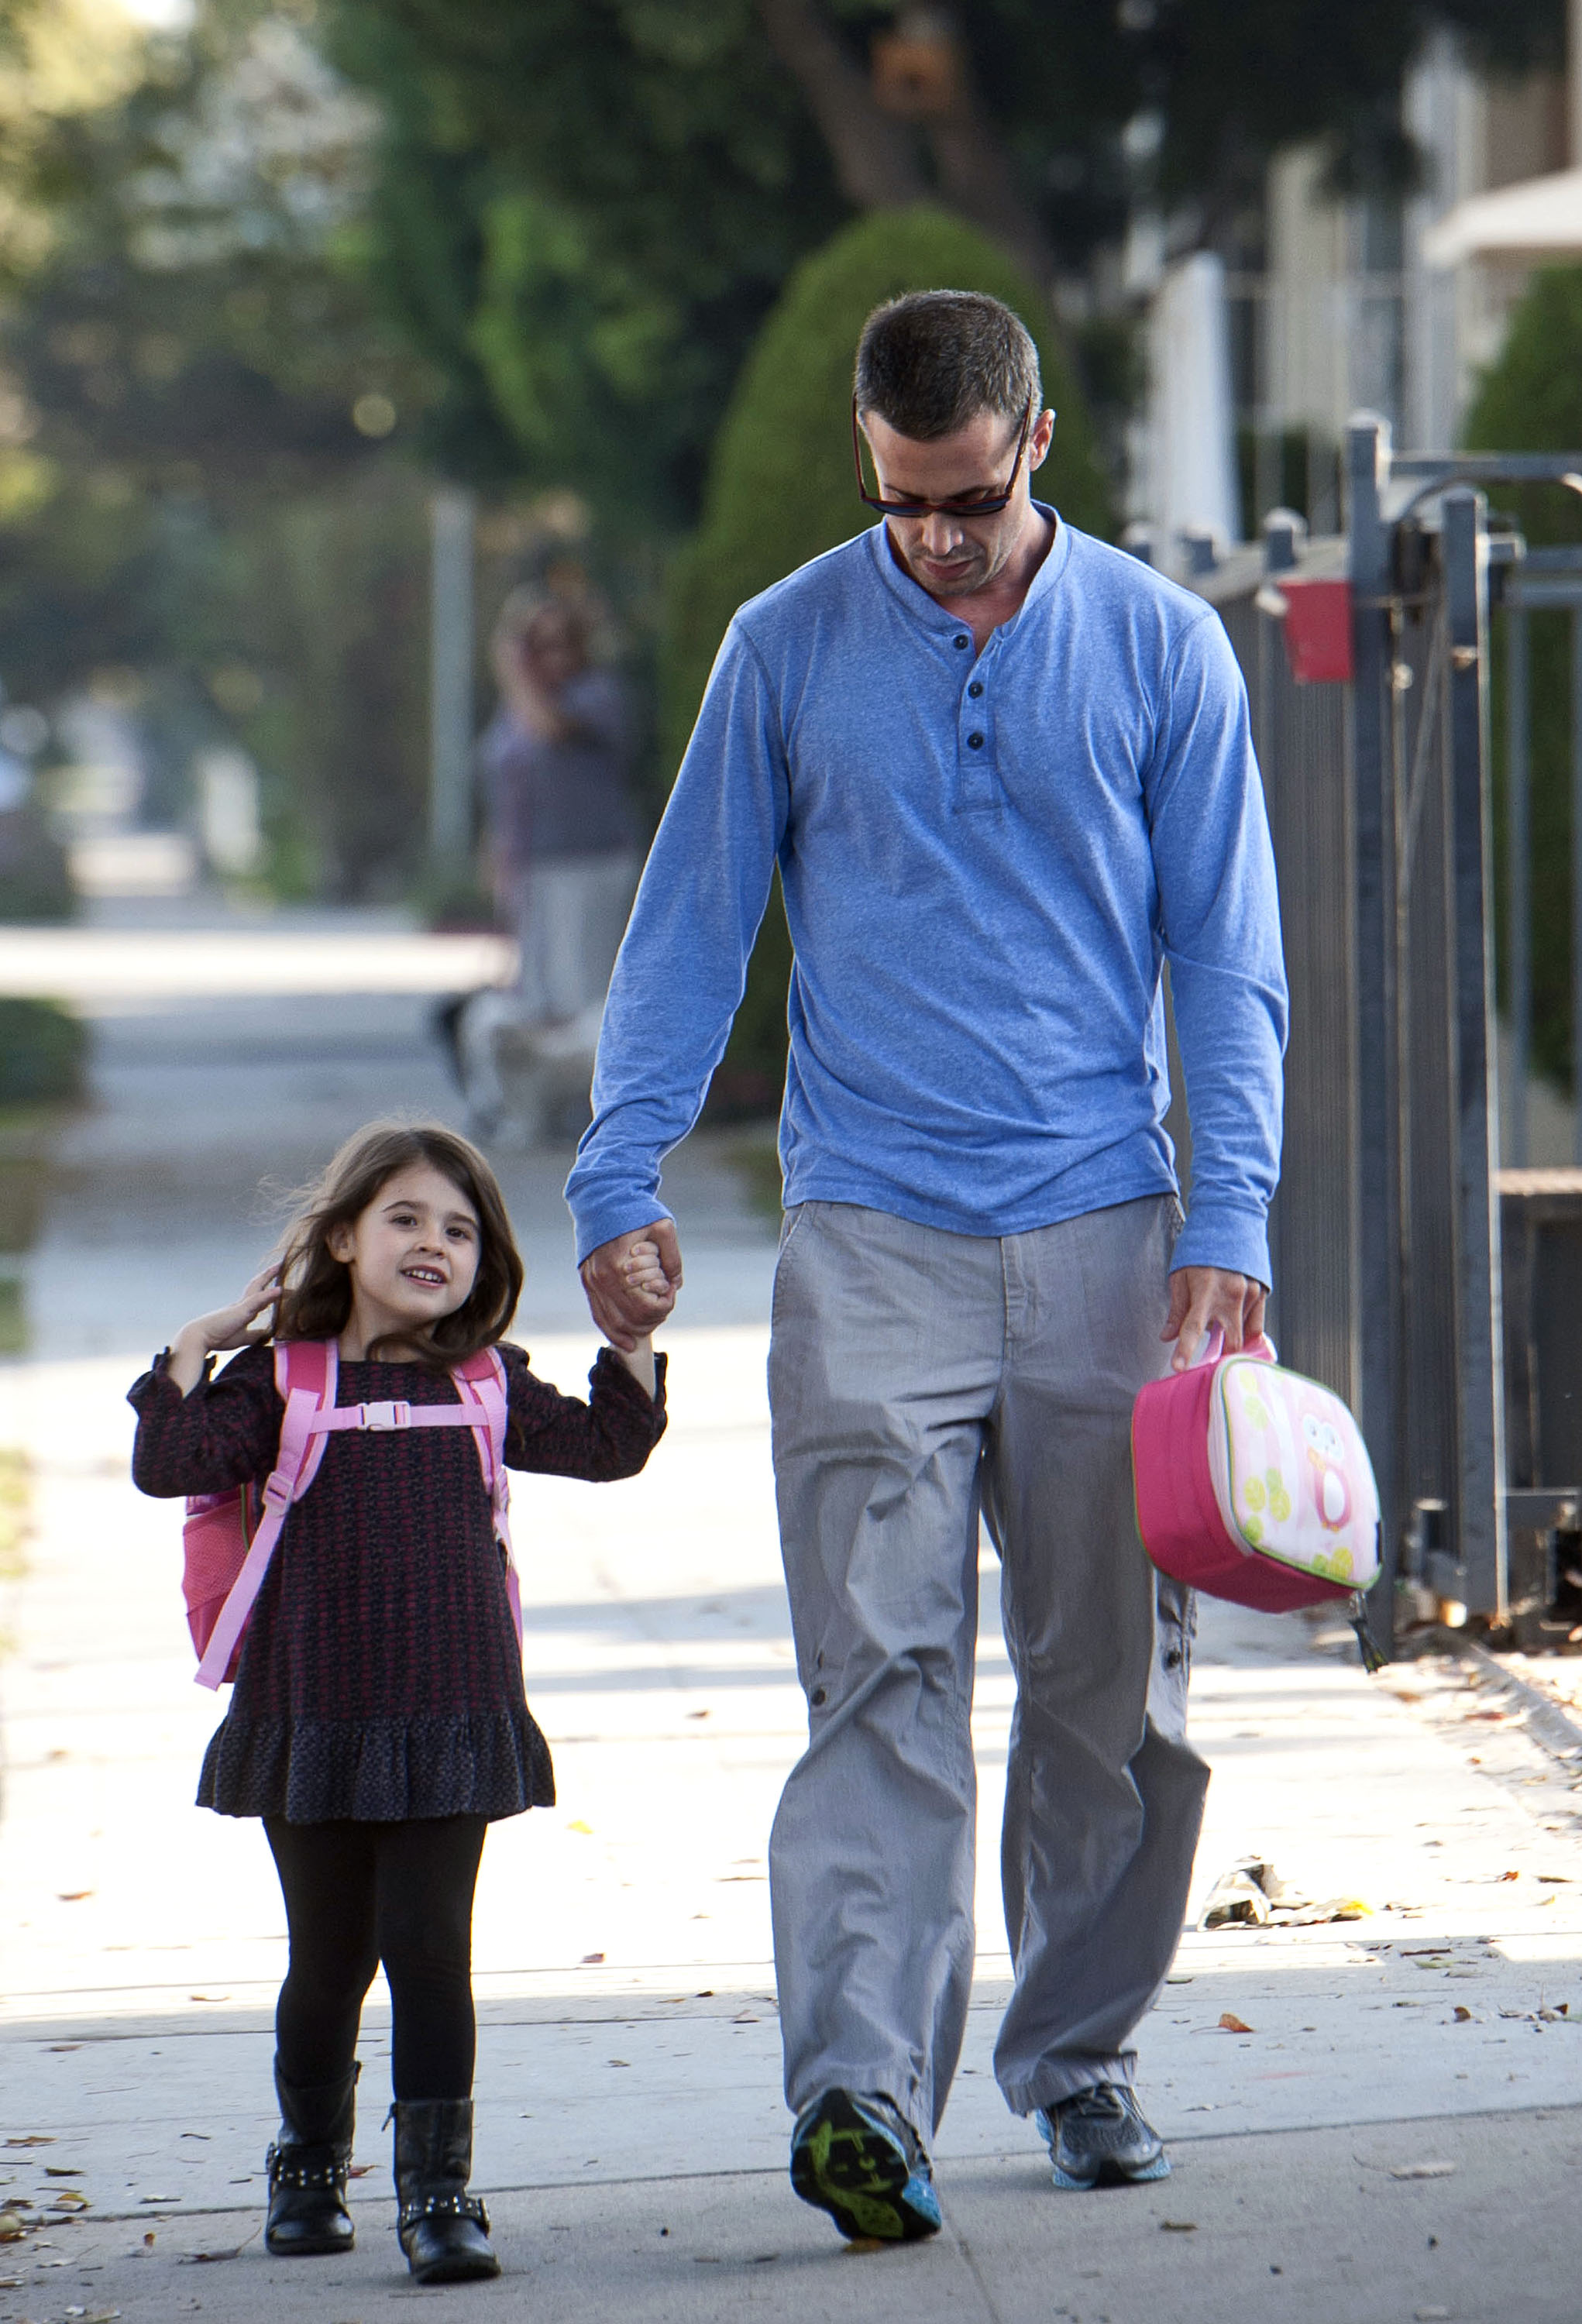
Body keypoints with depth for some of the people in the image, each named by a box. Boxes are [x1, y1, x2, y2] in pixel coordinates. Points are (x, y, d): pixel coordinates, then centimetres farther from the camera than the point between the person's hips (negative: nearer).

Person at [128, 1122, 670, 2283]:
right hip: (312, 1720, 0)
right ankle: (309, 2167, 31)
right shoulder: (279, 1379, 1)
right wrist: (195, 1348, -11)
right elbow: (174, 1464, -9)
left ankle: (439, 2187, -3)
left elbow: (605, 1444, 10)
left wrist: (632, 1337, 0)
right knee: (328, 1960, 11)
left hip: (450, 1722, 0)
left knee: (429, 1951, -6)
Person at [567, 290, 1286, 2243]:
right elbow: (691, 927, 9)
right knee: (882, 1674, -11)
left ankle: (1079, 2052, 22)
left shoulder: (1161, 649, 5)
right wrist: (620, 1180, 0)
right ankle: (863, 2096, -19)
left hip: (1103, 1236, 1)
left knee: (1112, 1682, 7)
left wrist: (1228, 1220, -3)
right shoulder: (786, 651, 5)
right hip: (872, 1240, -1)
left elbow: (1225, 951, 6)